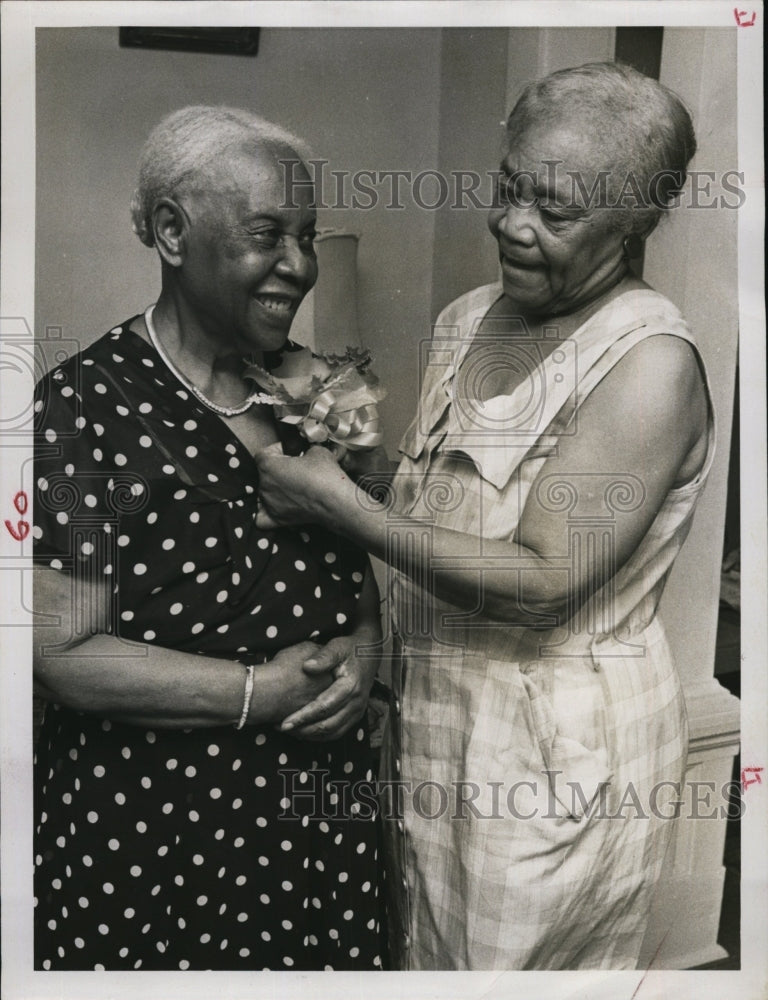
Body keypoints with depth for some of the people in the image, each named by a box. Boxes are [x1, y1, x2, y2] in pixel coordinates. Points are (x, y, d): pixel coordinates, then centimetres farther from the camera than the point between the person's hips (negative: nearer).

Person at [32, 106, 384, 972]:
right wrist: (261, 692, -19)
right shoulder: (87, 407, -15)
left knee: (327, 960, 21)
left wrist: (363, 646, -7)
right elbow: (61, 653, -18)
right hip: (153, 835, -5)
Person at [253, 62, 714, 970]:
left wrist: (337, 503, -23)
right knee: (421, 950, 25)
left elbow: (542, 582, -26)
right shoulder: (467, 319, 3)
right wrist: (349, 457, -7)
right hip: (431, 708, 7)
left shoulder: (650, 364, -20)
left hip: (559, 746, -6)